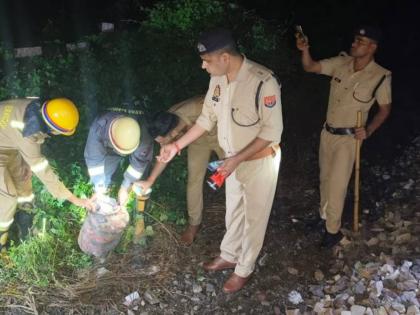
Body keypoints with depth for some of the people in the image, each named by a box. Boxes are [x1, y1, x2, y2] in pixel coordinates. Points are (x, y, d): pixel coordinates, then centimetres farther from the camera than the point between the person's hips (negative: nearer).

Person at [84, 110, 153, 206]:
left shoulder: (141, 133, -43)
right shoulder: (99, 127, -43)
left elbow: (140, 161, -30)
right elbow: (94, 158, -34)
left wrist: (125, 188, -26)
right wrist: (99, 188, -34)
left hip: (133, 151, 1)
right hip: (109, 151, 0)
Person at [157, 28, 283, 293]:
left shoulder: (263, 82, -31)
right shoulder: (218, 79, -8)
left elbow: (272, 131, -24)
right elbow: (208, 118, 4)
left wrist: (237, 159, -27)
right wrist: (177, 145, 1)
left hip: (260, 160, -6)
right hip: (234, 159, 7)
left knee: (254, 217, 12)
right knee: (234, 211, 23)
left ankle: (244, 269, 32)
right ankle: (229, 256, 45)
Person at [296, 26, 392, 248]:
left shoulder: (380, 76, -15)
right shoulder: (341, 63, -5)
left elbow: (385, 108, -4)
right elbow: (310, 67, -3)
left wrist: (369, 130, -17)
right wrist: (305, 50, -23)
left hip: (348, 138, -5)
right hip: (327, 132, 5)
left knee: (337, 185, -2)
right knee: (325, 178, 20)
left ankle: (333, 231, 16)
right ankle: (323, 214, 41)